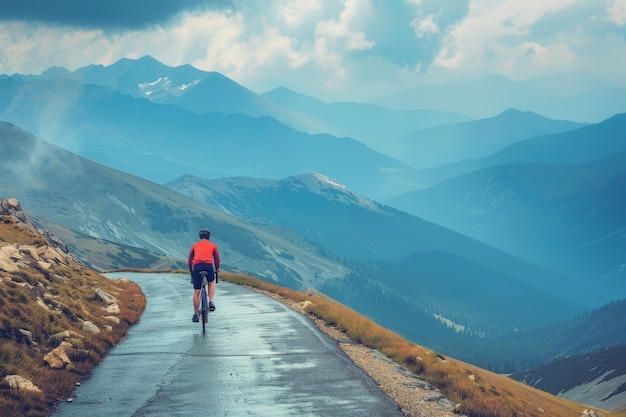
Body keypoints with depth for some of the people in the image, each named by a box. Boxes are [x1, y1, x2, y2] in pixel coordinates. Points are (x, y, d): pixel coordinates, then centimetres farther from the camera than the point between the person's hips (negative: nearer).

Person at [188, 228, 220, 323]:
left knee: (196, 292, 7)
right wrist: (216, 270, 41)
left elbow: (189, 261, 26)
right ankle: (211, 302, 13)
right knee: (211, 282, 30)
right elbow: (217, 260, 25)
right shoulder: (213, 245, 21)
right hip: (209, 266, 0)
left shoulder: (195, 245, 23)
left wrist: (191, 271, 40)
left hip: (197, 267, 1)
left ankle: (195, 315, 9)